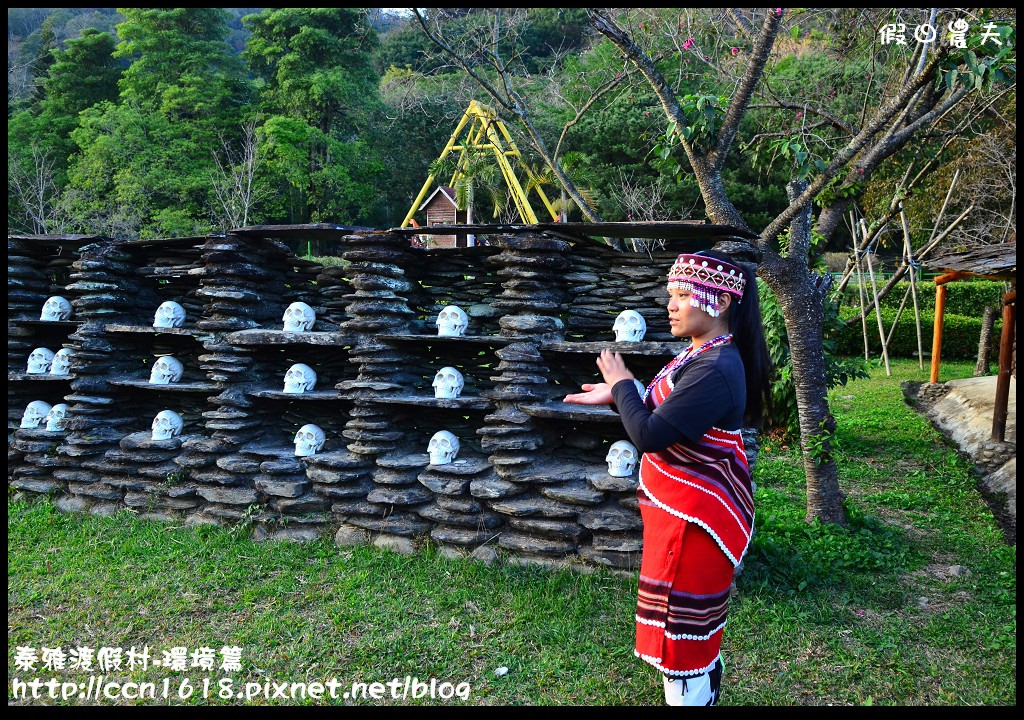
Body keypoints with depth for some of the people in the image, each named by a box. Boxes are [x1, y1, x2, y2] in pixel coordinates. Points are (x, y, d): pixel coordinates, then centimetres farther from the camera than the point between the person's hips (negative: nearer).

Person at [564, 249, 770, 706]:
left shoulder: (716, 369, -26)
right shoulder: (701, 355, 7)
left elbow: (649, 435, -28)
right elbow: (665, 418, 15)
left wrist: (622, 385, -12)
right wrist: (616, 398, 6)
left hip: (695, 520, -10)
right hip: (688, 512, 10)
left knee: (680, 638, 4)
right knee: (698, 635, 26)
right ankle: (703, 695, 44)